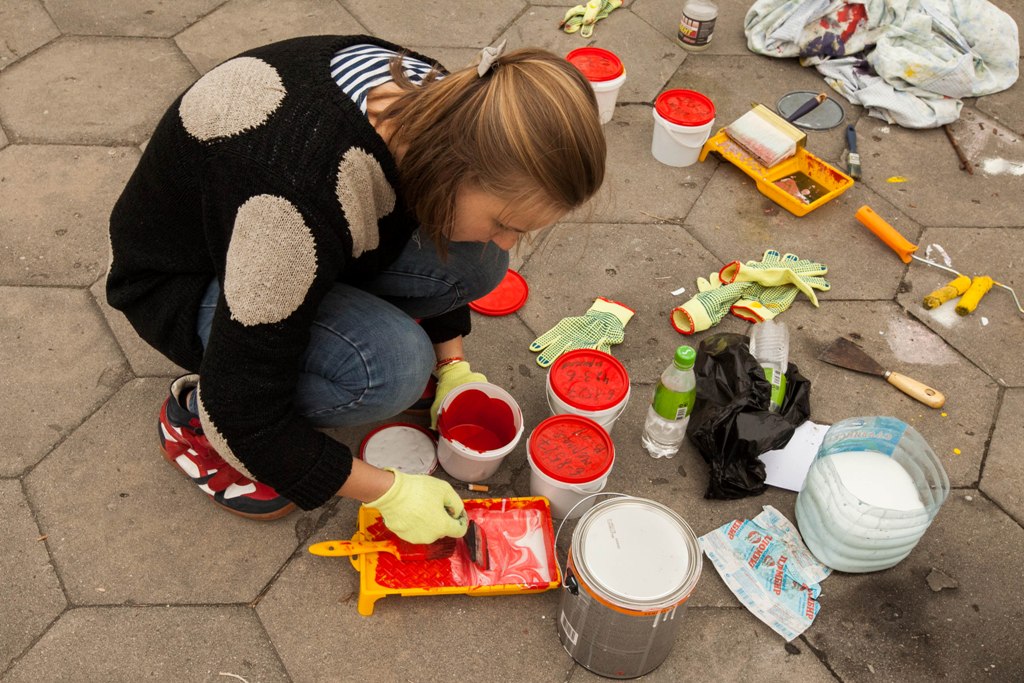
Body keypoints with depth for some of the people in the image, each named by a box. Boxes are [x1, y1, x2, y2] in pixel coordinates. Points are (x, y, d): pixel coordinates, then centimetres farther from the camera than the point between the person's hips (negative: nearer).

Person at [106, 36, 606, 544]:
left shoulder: (444, 103, -19)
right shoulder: (313, 193, -42)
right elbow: (242, 409, -32)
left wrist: (452, 365, 0)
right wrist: (389, 492, -23)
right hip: (183, 281, -6)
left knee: (477, 265, -14)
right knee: (390, 366, -31)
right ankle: (196, 415, -4)